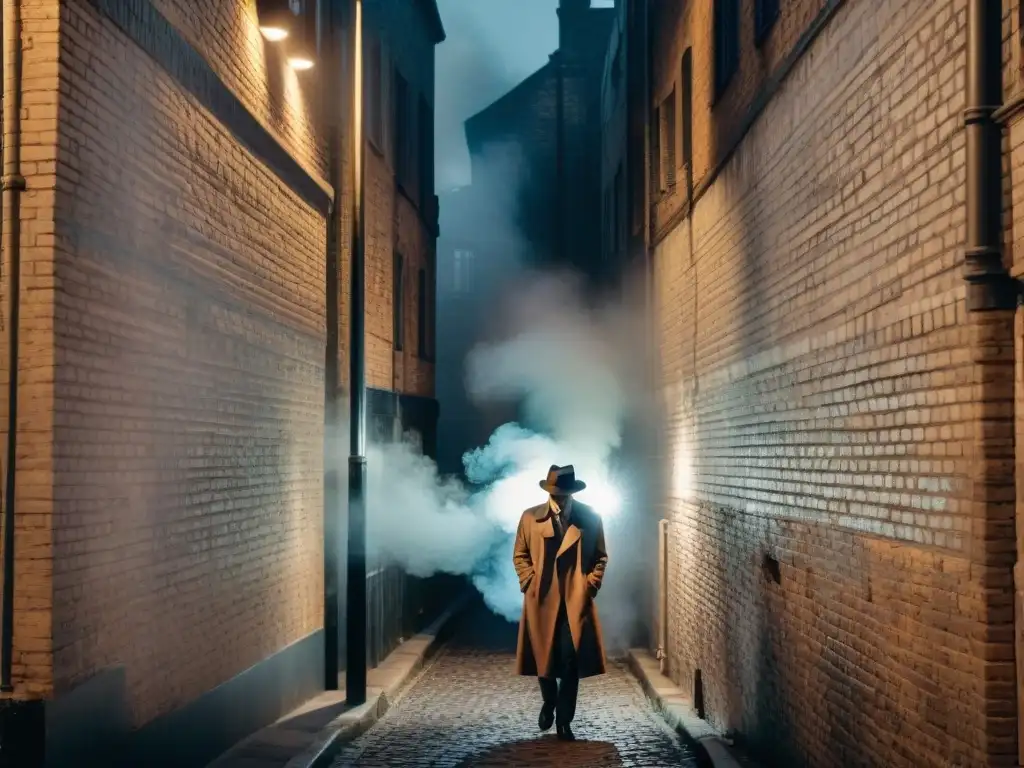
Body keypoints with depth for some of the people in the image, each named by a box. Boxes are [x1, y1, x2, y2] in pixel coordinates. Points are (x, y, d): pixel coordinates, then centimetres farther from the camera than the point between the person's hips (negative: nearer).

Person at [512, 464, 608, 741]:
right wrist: (530, 583, -3)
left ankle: (564, 721, 8)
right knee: (543, 657, 7)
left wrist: (590, 585, -2)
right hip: (541, 599, 1)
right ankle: (549, 702, 35)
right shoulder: (530, 518, 1)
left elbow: (601, 557, 9)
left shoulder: (590, 518, 1)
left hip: (576, 600, -1)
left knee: (571, 661, -4)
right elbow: (520, 556, 9)